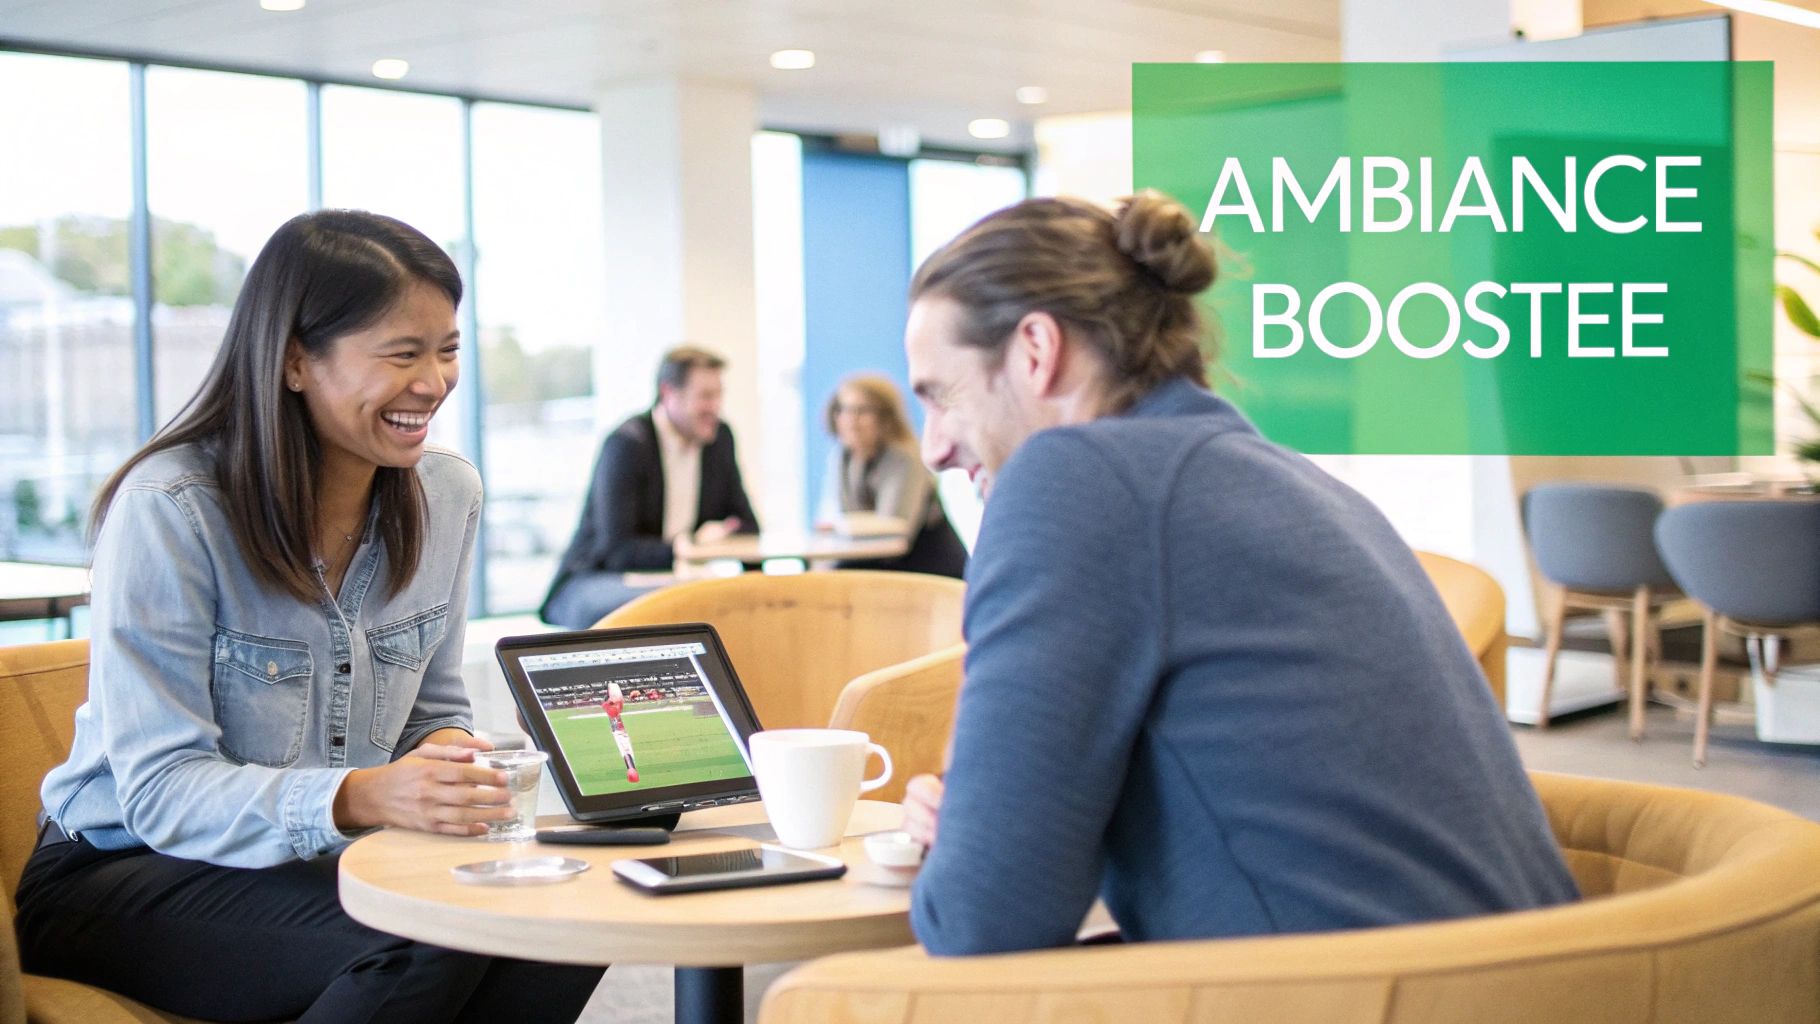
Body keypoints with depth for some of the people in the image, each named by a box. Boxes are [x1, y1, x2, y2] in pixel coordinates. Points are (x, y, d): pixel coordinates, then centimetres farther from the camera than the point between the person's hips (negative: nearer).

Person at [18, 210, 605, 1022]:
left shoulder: (447, 495, 1)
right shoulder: (169, 508, -18)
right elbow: (161, 791, -22)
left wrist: (449, 760, -15)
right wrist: (359, 798, -40)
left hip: (327, 861, 6)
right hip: (125, 876, -5)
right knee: (434, 944, -31)